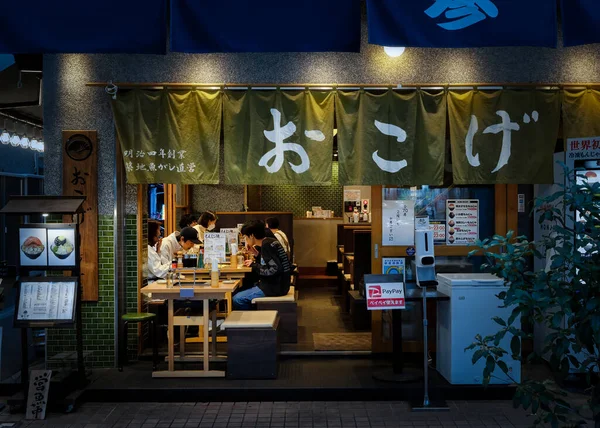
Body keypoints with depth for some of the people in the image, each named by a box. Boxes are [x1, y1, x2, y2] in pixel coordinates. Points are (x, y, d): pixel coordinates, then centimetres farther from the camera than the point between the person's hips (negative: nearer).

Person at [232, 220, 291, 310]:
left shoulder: (267, 245, -17)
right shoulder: (270, 242, 10)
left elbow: (275, 269, -24)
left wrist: (254, 265, -13)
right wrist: (256, 253, 5)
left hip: (275, 287, -10)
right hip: (276, 283, 10)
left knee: (237, 299, -13)